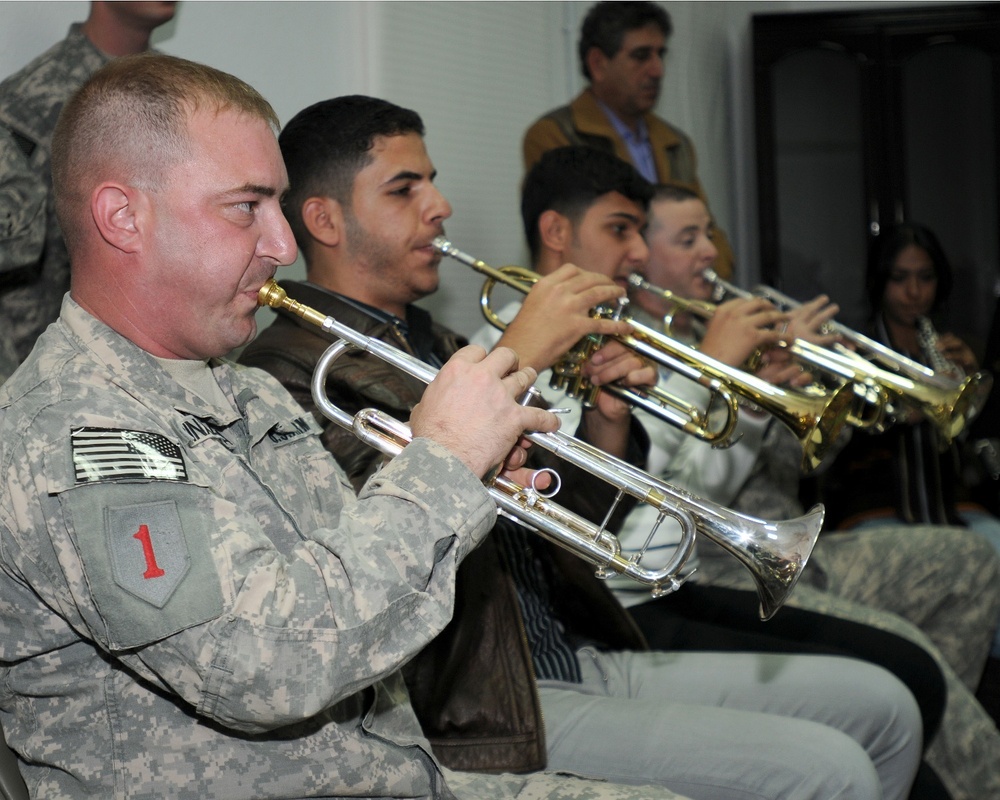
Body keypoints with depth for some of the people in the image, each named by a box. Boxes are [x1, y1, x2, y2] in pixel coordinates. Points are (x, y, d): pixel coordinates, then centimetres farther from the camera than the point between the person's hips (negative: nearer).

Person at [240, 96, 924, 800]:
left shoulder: (433, 343, 19)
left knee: (876, 704, 5)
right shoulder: (292, 366, -8)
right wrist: (513, 359, -18)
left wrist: (603, 427, 1)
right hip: (491, 713, -9)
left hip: (592, 662, 9)